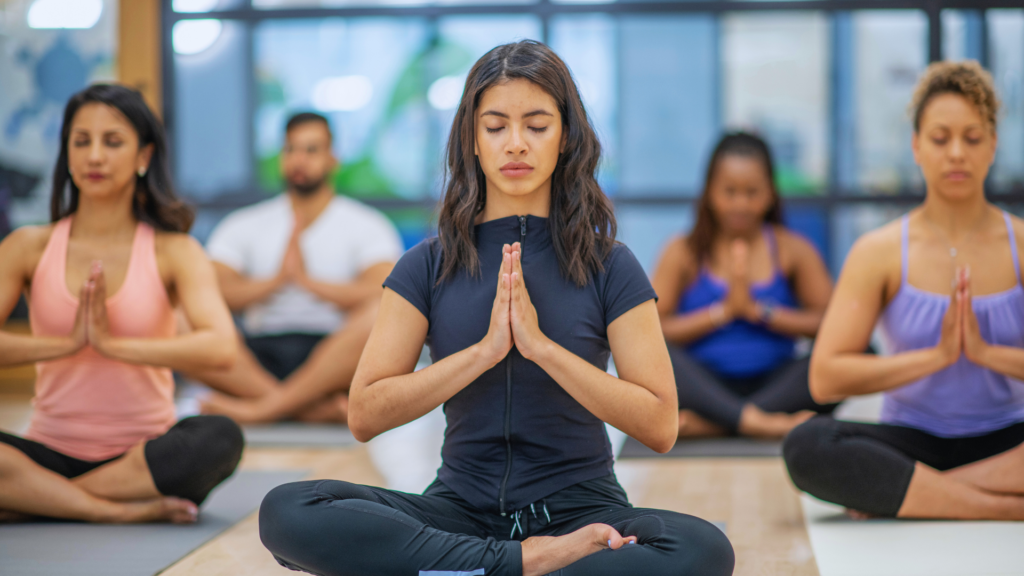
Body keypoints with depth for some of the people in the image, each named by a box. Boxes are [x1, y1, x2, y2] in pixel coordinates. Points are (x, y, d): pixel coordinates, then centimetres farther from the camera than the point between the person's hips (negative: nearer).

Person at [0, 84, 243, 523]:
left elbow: (220, 348, -18)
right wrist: (67, 343, -19)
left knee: (221, 438, -32)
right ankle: (123, 510, -23)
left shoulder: (173, 252, -1)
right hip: (52, 451, 0)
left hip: (142, 454, 0)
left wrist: (112, 343, -22)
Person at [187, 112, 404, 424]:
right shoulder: (242, 226, 15)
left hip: (333, 355, -2)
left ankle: (263, 406, -30)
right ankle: (318, 408, -33)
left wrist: (308, 280, -15)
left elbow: (382, 294, -10)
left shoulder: (367, 226, 8)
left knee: (376, 318, -34)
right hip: (259, 357, 2)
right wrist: (276, 281, -12)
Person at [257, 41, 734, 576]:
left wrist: (541, 345, -15)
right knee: (285, 512, -26)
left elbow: (659, 425, -7)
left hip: (578, 506, -1)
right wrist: (486, 350, -14)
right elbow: (364, 415, -4)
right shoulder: (428, 266, 5)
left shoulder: (609, 266, 2)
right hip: (463, 506, 1)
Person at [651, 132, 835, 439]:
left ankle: (709, 425, -32)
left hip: (773, 386, 2)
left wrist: (759, 310, -10)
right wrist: (723, 311, -10)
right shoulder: (684, 252, 6)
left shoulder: (792, 250, 9)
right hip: (705, 387, -2)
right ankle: (757, 422, -42)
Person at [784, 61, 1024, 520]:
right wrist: (936, 356, -17)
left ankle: (899, 494, -25)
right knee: (807, 447, -33)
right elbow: (824, 379, -10)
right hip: (914, 442, -1)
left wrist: (987, 353, -20)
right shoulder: (880, 252, 0)